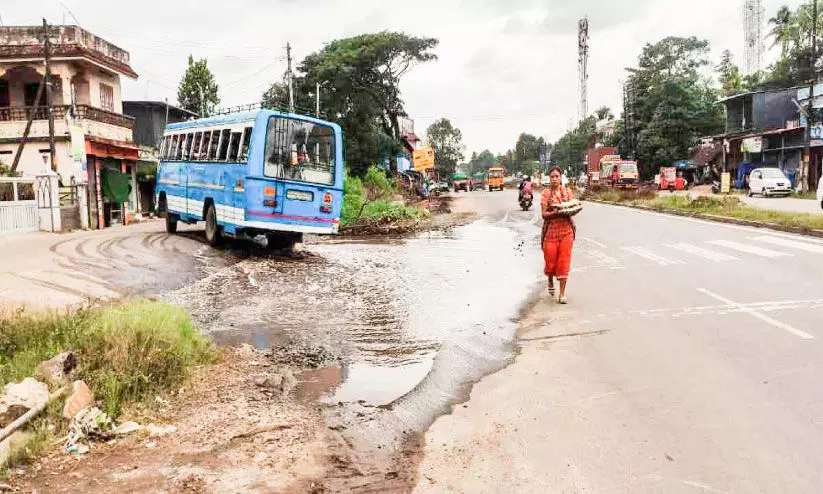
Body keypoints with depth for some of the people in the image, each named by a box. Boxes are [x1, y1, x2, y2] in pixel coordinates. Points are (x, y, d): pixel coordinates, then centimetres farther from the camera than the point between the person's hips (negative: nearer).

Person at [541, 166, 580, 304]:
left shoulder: (567, 192, 6)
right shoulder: (546, 193, -1)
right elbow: (544, 214, -7)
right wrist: (556, 212, -24)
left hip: (566, 230, 1)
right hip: (551, 230, -1)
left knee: (564, 261, -2)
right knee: (550, 259, 5)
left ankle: (562, 294, 3)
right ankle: (550, 281, 38)